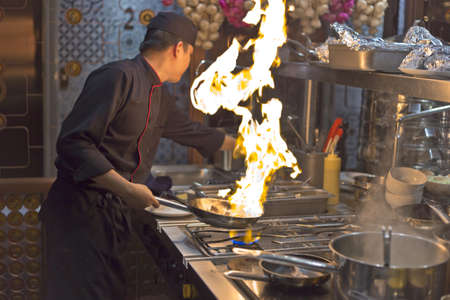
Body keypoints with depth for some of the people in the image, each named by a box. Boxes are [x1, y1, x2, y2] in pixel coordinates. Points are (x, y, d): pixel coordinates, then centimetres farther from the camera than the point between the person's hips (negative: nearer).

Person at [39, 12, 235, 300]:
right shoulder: (119, 77, -15)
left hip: (115, 211, 9)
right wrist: (127, 189, -25)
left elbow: (192, 132, 33)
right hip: (80, 211, -9)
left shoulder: (159, 96, 15)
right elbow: (73, 144, -21)